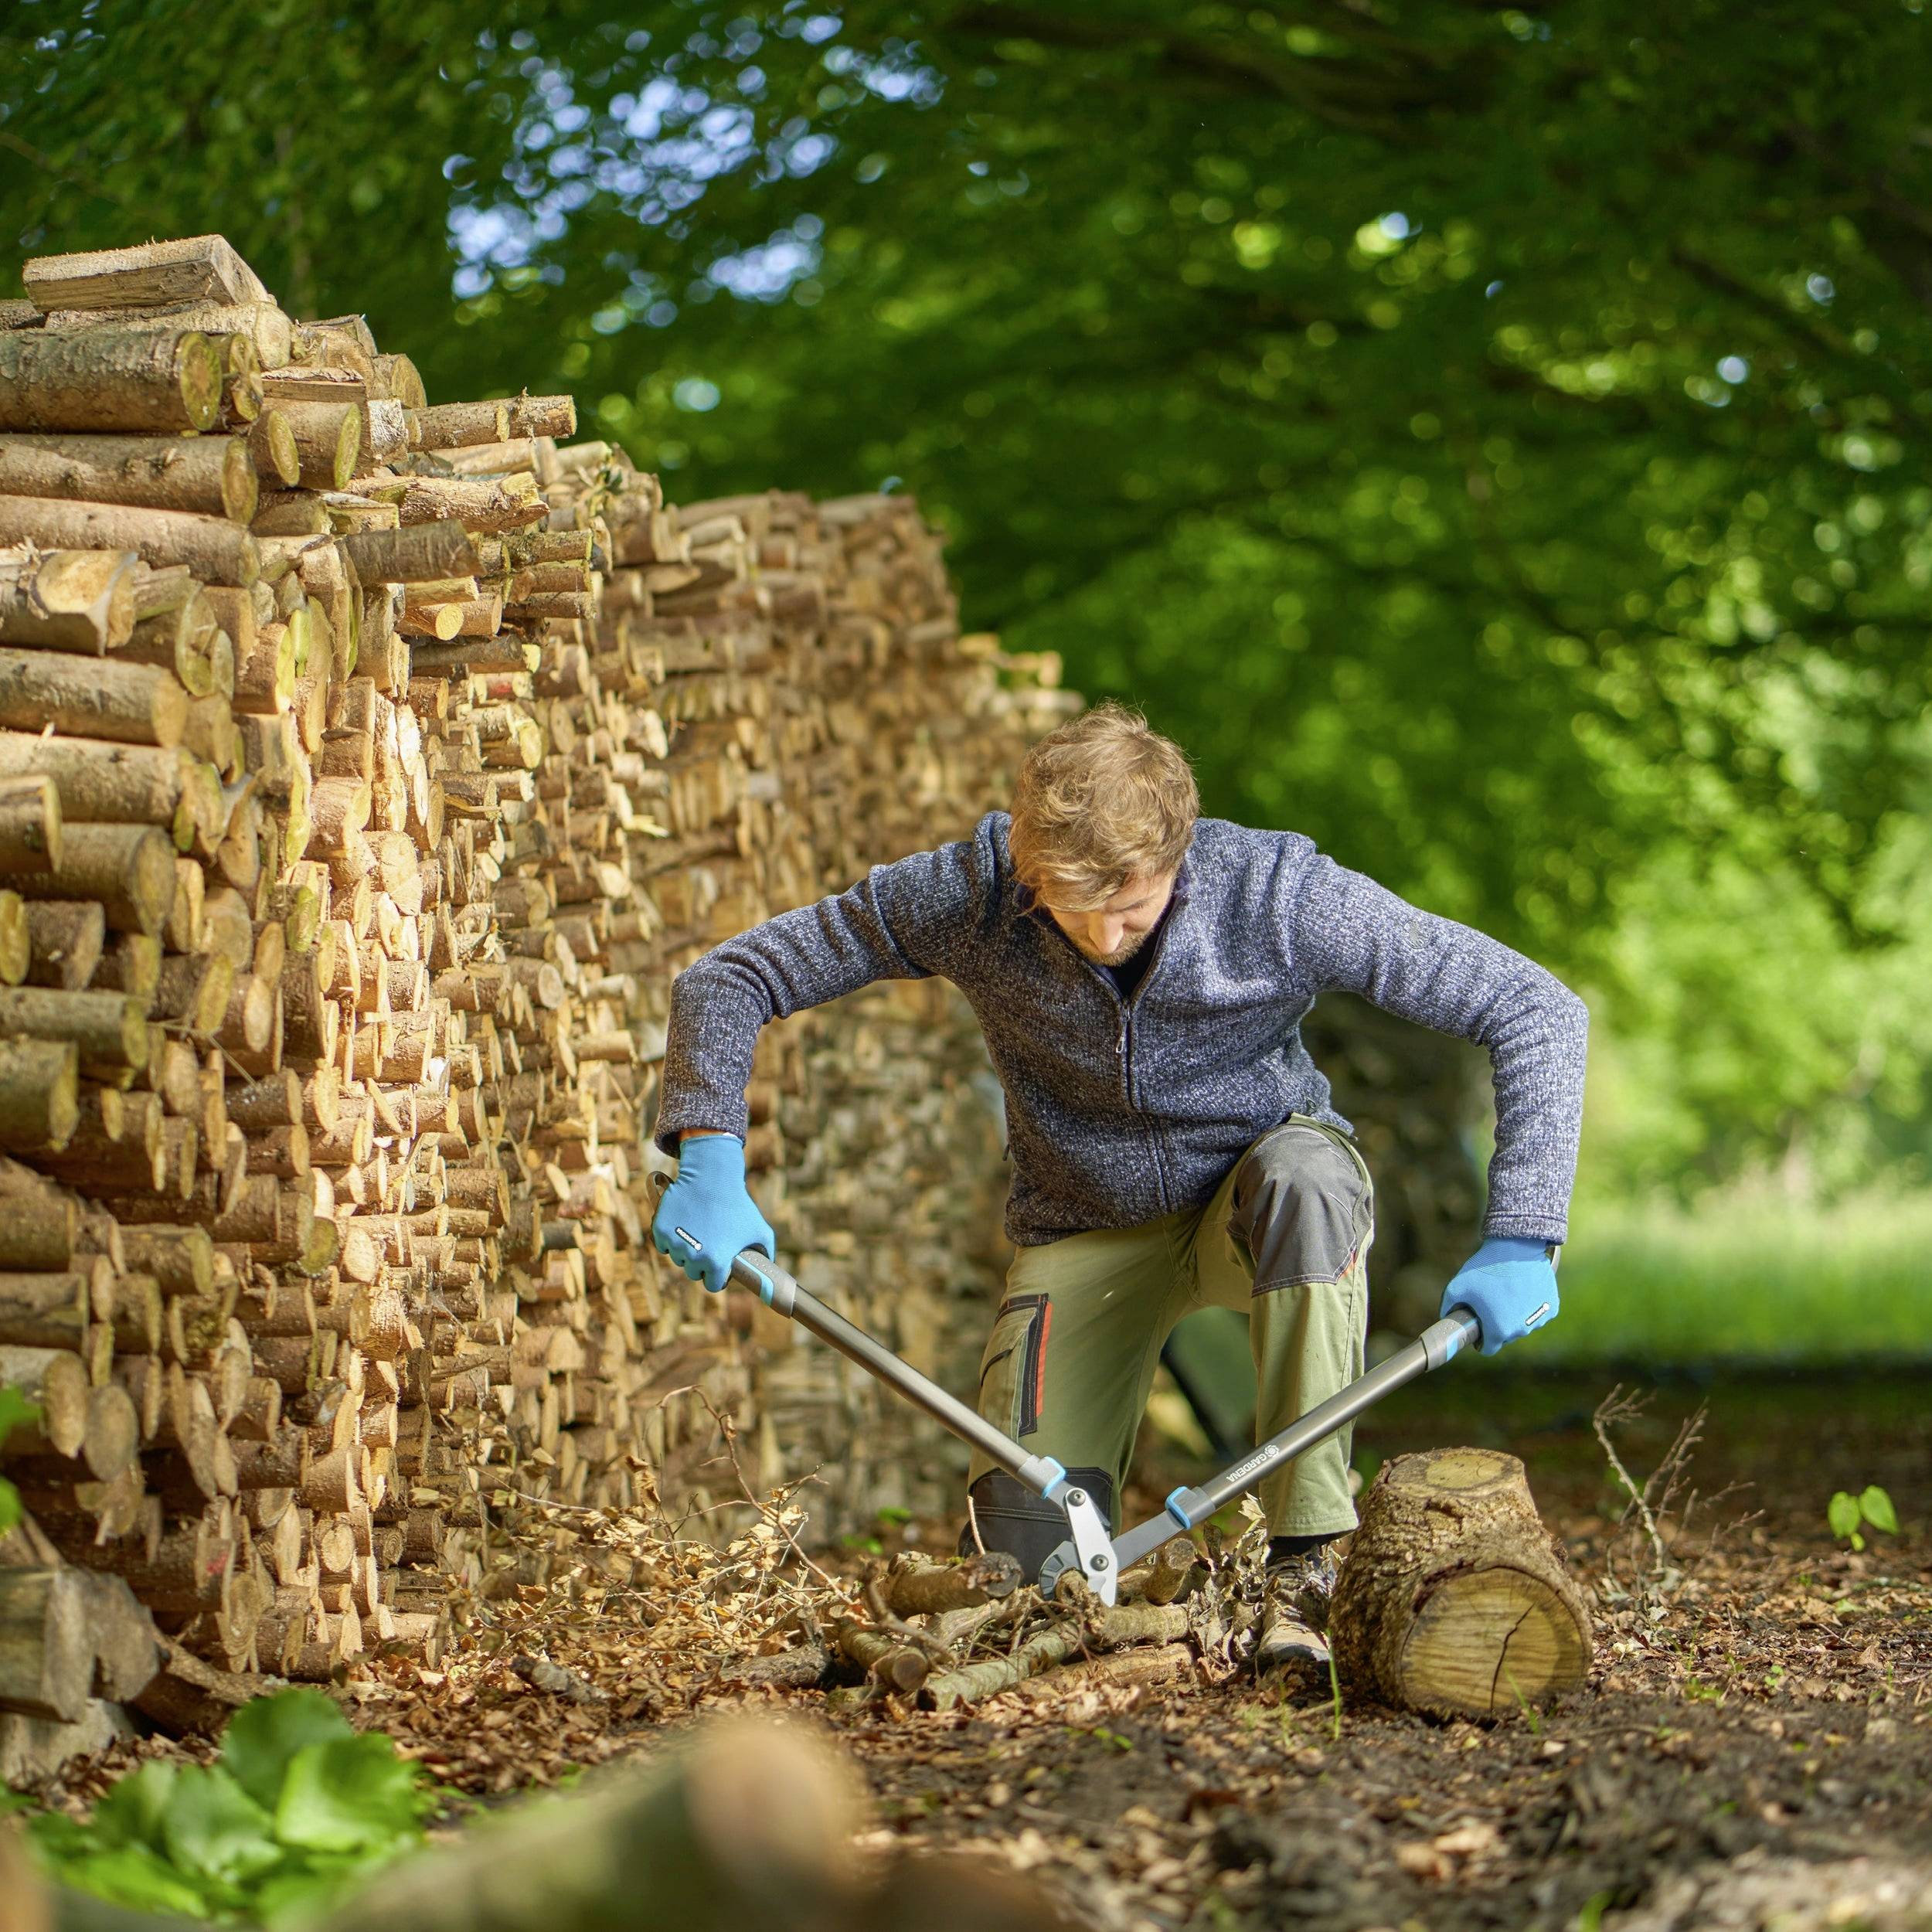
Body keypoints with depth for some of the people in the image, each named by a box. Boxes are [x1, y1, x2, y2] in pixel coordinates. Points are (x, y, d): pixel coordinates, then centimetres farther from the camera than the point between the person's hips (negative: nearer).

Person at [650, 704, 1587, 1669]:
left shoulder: (1279, 893, -29)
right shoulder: (970, 892, -25)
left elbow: (1535, 1010, -23)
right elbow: (728, 977, -17)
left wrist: (1517, 1243, -30)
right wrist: (709, 1162, -33)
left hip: (1256, 1171, -1)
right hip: (1086, 1228, 1)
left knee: (1306, 1180, -39)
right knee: (1030, 1547, -13)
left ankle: (1310, 1565, -31)